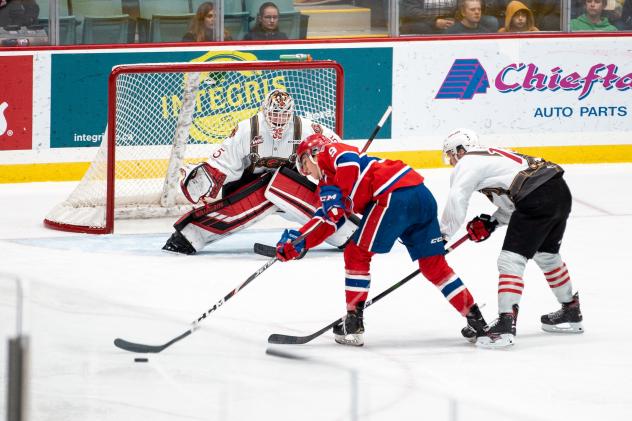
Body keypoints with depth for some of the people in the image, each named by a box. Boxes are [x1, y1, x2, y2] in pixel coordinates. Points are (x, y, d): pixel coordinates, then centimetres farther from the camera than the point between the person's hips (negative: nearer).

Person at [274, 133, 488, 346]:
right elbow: (326, 222, 26)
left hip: (395, 195, -10)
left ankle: (353, 324, 2)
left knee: (357, 254, 2)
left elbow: (350, 161, -15)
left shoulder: (329, 152, 8)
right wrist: (299, 242, 17)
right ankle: (476, 320, 15)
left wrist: (338, 199, -13)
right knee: (434, 264, 15)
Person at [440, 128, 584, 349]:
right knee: (546, 254, 28)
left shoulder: (467, 163, 3)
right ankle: (571, 313, 41)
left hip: (538, 199, -9)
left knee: (511, 260, -9)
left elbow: (456, 200, -10)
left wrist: (442, 235, -3)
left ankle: (505, 325, -18)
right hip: (560, 191, 10)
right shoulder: (494, 155, 30)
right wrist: (491, 222, 20)